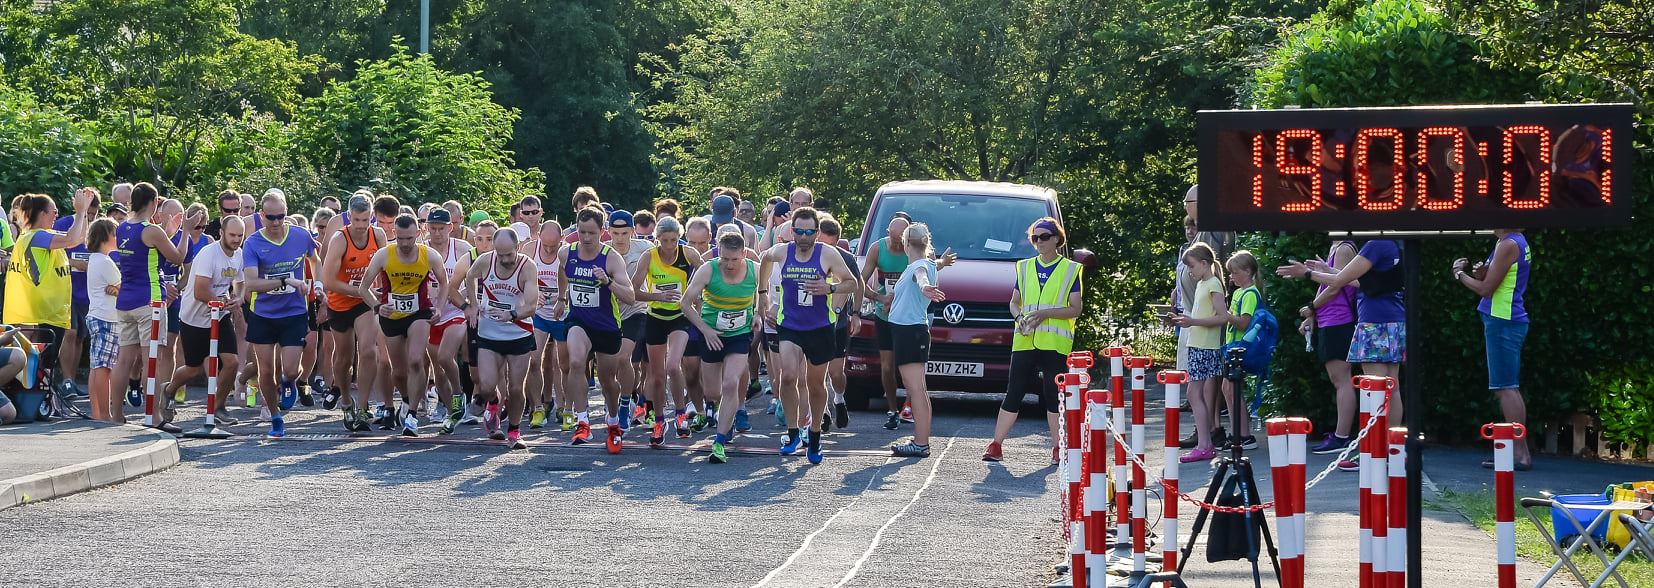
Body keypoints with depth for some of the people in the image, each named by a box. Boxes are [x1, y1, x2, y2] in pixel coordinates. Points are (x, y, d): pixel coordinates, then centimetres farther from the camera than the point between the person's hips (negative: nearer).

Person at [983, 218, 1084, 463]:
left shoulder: (1070, 270, 5)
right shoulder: (1025, 267, 16)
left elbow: (1075, 309, -1)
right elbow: (1014, 302, 19)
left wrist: (1045, 313, -14)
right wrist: (1020, 317, -4)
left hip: (1055, 343, -3)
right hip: (1024, 341, 3)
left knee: (1054, 395, 0)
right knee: (1014, 392, -1)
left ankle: (1057, 447, 7)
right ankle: (996, 445, 0)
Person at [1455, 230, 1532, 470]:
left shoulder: (1508, 245, -14)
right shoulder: (1519, 243, 16)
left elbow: (1486, 289, -14)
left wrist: (1460, 274, 0)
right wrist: (1481, 273, 3)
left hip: (1501, 321, -10)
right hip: (1509, 320, 10)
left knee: (1505, 388, -11)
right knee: (1509, 388, 13)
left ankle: (1521, 454, -13)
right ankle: (1520, 452, 15)